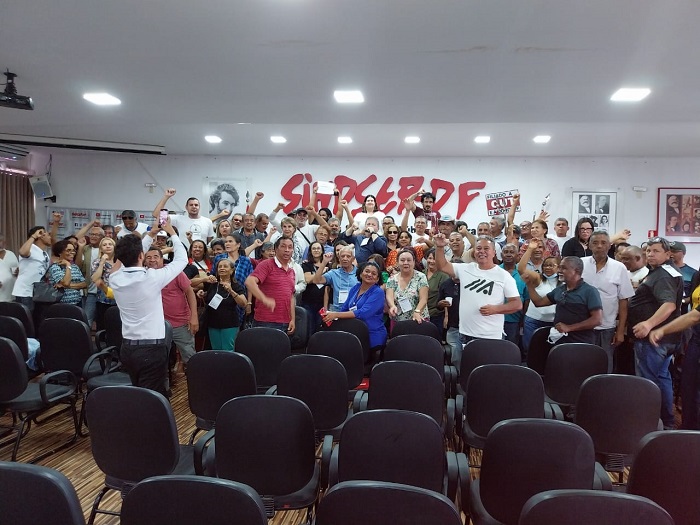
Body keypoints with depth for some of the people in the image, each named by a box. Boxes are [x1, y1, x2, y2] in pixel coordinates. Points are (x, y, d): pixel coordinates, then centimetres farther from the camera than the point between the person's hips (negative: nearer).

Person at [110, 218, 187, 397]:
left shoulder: (115, 278, -2)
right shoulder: (151, 277, -17)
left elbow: (129, 259, 19)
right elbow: (182, 259, -3)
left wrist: (150, 234, 23)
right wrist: (172, 233, 10)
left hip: (127, 347, 7)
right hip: (152, 348, -6)